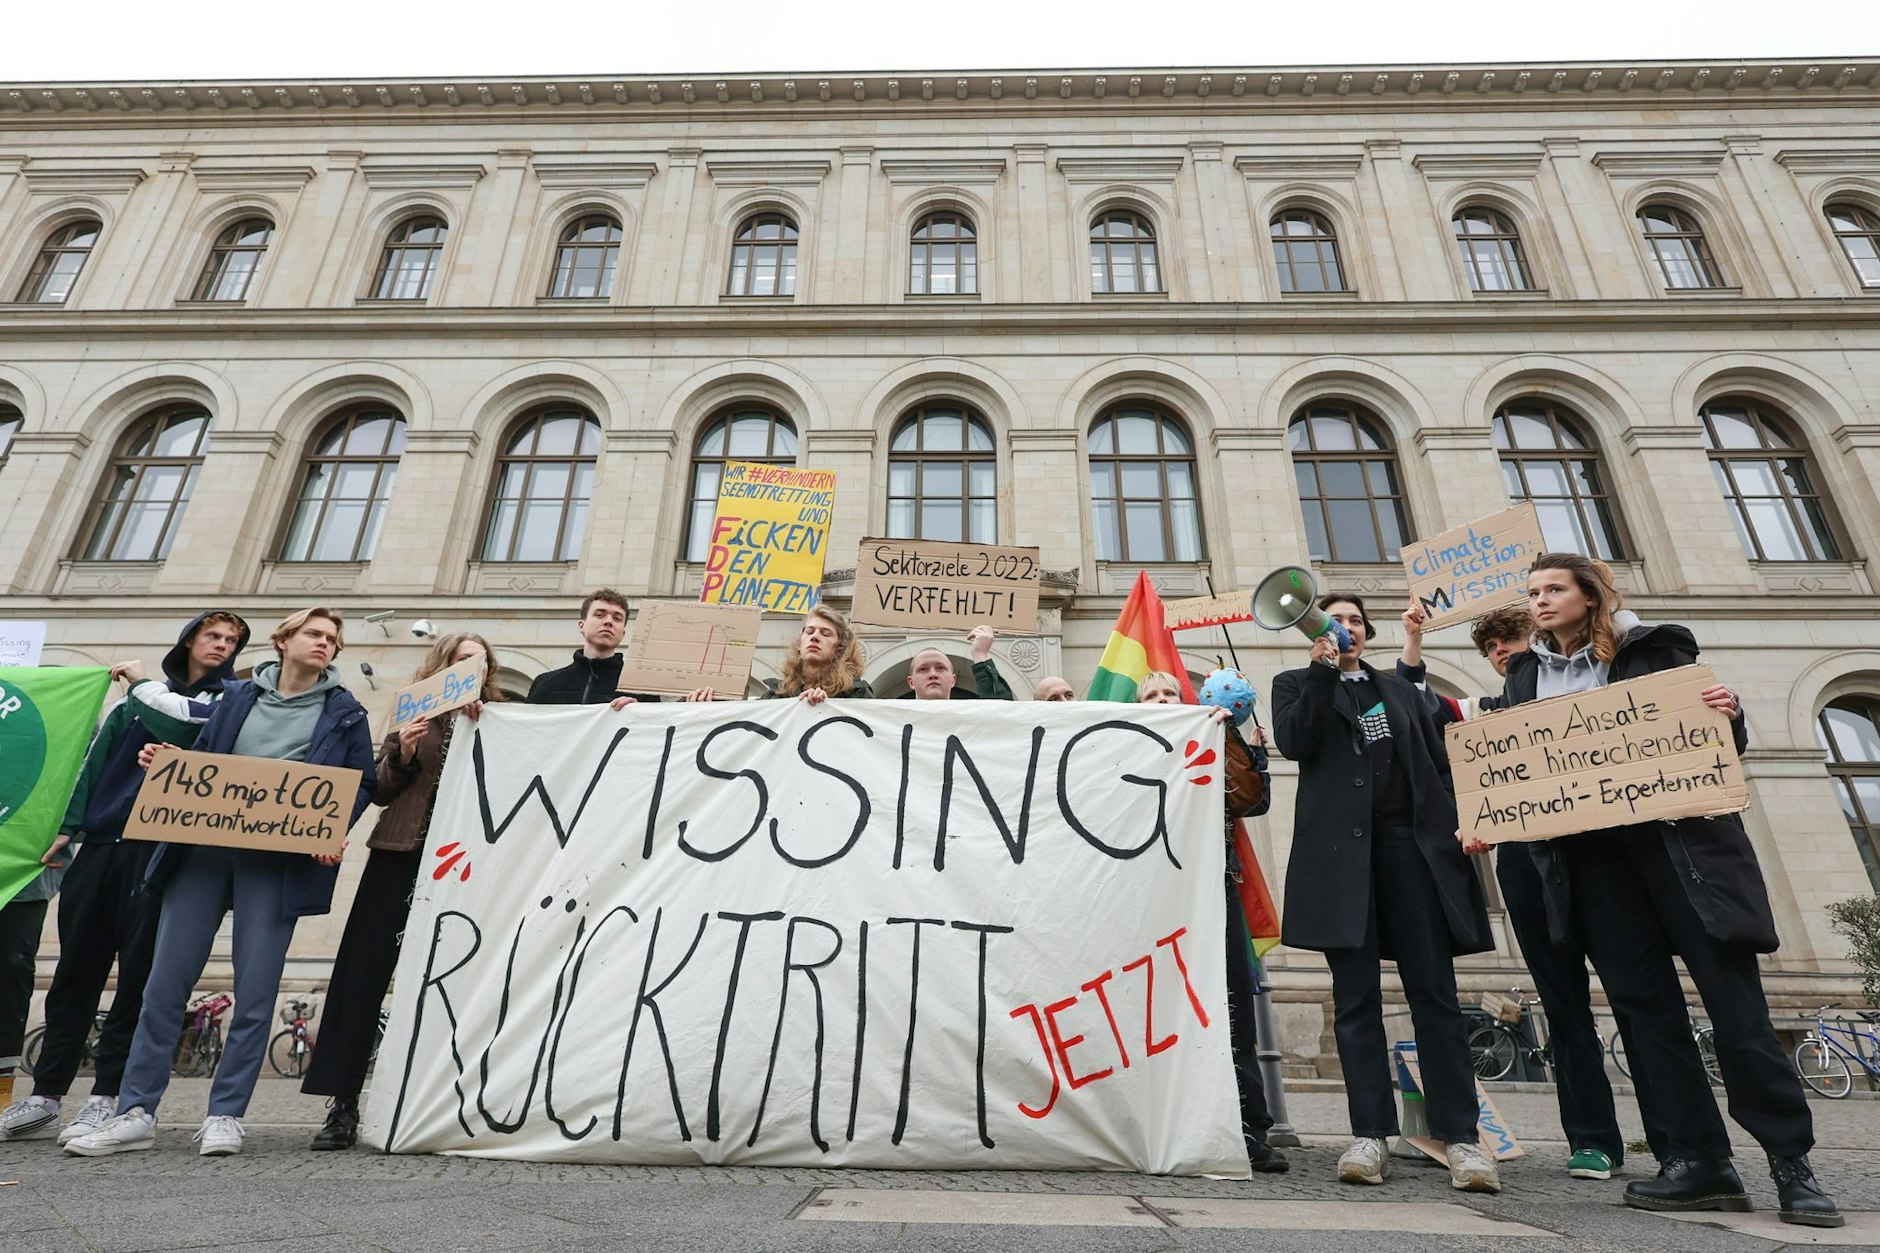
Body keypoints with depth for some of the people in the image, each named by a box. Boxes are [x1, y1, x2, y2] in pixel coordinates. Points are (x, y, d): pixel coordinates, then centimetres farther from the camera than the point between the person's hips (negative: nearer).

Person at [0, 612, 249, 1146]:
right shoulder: (140, 698, 19)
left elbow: (183, 727, -13)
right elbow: (96, 761, 17)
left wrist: (144, 683, 2)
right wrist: (68, 828, 7)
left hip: (160, 847, -5)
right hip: (99, 845, 5)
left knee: (138, 973, -3)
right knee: (74, 972, 8)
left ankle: (107, 1097, 4)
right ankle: (44, 1097, 17)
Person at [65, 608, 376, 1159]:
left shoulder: (344, 711, 7)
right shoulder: (237, 695, 14)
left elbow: (362, 784, 5)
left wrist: (335, 826, -11)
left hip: (277, 860, -2)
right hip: (203, 846, 3)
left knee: (254, 991, -2)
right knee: (165, 982, 4)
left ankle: (224, 1115, 10)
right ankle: (135, 1113, 16)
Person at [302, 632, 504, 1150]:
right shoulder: (416, 715, 13)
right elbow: (380, 791, 11)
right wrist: (402, 753, -6)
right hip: (400, 856, 2)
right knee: (362, 975, 0)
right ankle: (343, 1105, 9)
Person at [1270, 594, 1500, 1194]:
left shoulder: (1401, 691, 23)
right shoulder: (1298, 684, 14)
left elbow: (1439, 765, 16)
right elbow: (1294, 742, -6)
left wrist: (1457, 829, 1)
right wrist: (1323, 668, -5)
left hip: (1411, 843, 3)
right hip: (1340, 850, -2)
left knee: (1434, 991, -1)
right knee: (1356, 996, -1)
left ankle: (1459, 1137, 2)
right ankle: (1370, 1135, 3)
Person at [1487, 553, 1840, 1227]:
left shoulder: (1652, 650, 5)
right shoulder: (1524, 676, 13)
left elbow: (1722, 741, 5)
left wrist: (1729, 714, -17)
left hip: (1679, 839, -3)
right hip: (1589, 856, 3)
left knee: (1733, 997, -2)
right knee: (1642, 1002, 3)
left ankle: (1791, 1161, 10)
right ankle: (1699, 1159, 11)